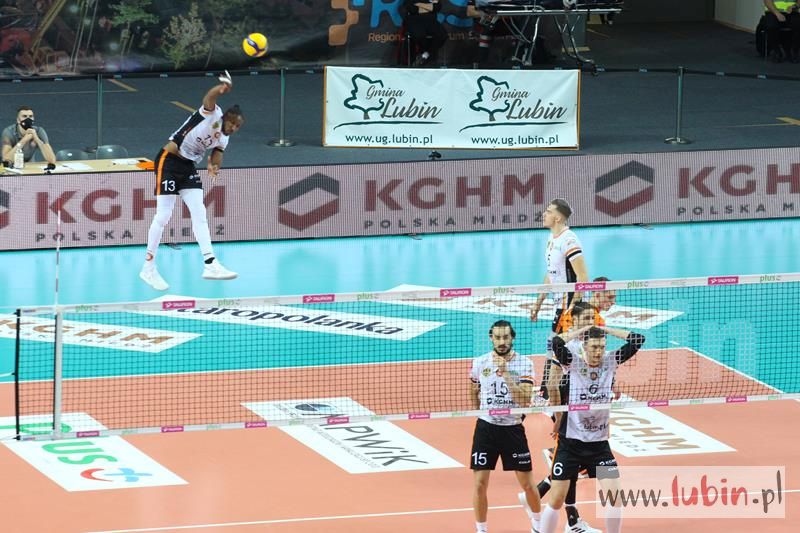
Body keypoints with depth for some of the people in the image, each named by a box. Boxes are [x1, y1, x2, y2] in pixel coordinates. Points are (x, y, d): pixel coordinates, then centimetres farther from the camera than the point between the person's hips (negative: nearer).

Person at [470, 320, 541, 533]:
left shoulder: (524, 363, -6)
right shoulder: (480, 363, 1)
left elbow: (525, 399, -19)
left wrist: (505, 373, -24)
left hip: (513, 429, -1)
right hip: (486, 427, 1)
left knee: (527, 484, 6)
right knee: (480, 484, -4)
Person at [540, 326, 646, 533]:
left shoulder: (611, 361, -1)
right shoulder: (572, 362, -9)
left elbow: (637, 340, -7)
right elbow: (556, 343, -28)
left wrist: (604, 329, -6)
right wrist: (581, 330, -14)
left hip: (599, 444, 3)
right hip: (570, 442, -2)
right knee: (556, 499, 1)